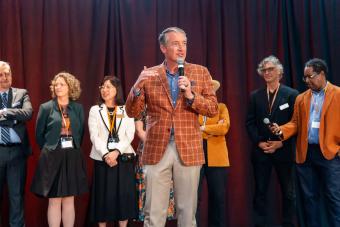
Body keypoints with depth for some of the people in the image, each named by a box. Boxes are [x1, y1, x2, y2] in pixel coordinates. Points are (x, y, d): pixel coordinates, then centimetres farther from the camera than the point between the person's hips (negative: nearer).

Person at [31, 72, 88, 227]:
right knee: (54, 201, 1)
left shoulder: (78, 108, 6)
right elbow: (39, 135, 5)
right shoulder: (46, 107, 0)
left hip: (73, 158, 2)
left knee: (69, 200, 7)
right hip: (52, 158, -2)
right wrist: (49, 150, 8)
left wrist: (73, 149, 8)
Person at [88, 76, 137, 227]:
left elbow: (129, 135, -1)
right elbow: (94, 136, -2)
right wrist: (106, 154, -16)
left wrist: (117, 152, -16)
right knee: (103, 196, 2)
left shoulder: (126, 110, 8)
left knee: (124, 195, 2)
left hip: (123, 158, 0)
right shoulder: (95, 110, 8)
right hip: (102, 159, 0)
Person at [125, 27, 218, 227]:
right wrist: (138, 87, -15)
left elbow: (213, 109, 2)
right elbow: (133, 113, 3)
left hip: (188, 149, 0)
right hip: (157, 149, 0)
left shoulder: (200, 72, 5)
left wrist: (191, 95, -15)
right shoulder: (149, 75, 5)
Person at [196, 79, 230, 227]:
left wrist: (203, 128, -9)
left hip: (216, 157, 1)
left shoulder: (221, 107, 13)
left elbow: (224, 127, -5)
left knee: (217, 197, 6)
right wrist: (214, 128, -10)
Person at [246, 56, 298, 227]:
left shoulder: (292, 94, 1)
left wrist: (281, 143, -12)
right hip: (261, 150, 2)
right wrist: (259, 142, -7)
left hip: (283, 150, -2)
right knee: (260, 192, 5)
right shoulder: (255, 96, 9)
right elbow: (250, 122, 6)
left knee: (288, 192, 6)